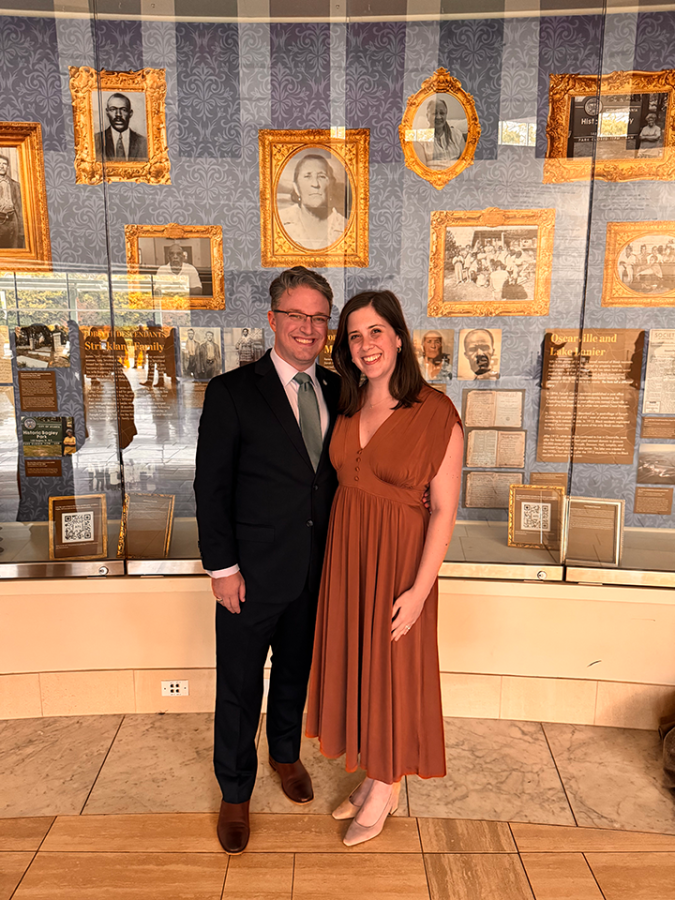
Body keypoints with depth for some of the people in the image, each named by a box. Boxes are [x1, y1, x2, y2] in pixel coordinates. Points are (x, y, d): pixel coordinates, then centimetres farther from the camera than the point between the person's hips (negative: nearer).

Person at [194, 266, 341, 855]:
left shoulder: (336, 391, 2)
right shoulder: (232, 392, -11)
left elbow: (338, 473, 9)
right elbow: (211, 487, -10)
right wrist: (222, 567, -11)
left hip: (316, 571, 4)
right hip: (253, 574, -4)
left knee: (296, 672, 24)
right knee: (240, 686, 13)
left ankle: (286, 752, 51)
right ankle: (235, 792, 37)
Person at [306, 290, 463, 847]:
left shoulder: (436, 413, -16)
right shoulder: (347, 408, 2)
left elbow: (444, 508, -15)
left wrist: (419, 589, -17)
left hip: (397, 559, -5)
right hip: (345, 551, 6)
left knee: (391, 669, 11)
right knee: (354, 663, 18)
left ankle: (385, 791, 37)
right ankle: (374, 778, 42)